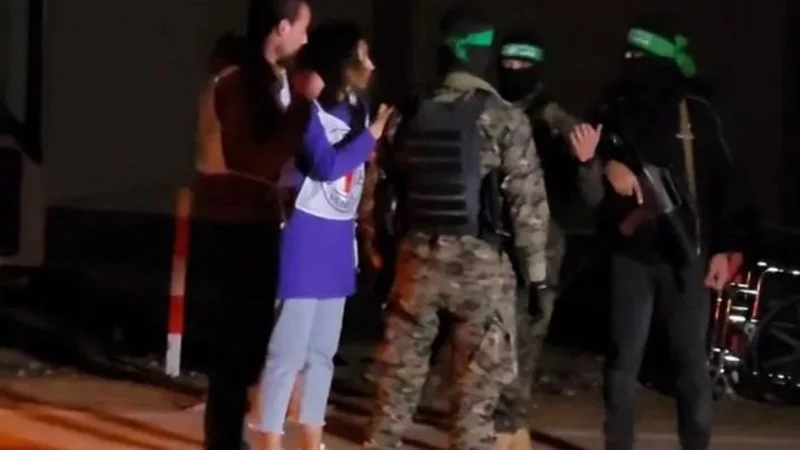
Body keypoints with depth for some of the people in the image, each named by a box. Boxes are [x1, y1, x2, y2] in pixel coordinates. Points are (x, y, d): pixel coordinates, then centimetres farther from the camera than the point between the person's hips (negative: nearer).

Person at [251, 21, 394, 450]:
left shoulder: (357, 110, 9)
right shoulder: (308, 108, -11)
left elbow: (361, 177, 12)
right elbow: (325, 165, -21)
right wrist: (370, 137, -11)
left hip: (338, 241, 7)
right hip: (305, 238, -7)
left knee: (323, 350, 13)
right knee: (289, 350, -7)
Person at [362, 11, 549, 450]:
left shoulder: (413, 115, 6)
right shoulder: (503, 118, -6)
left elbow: (385, 186, 11)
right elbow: (527, 199, -7)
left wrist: (378, 251, 21)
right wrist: (536, 269, -1)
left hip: (417, 256, 4)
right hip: (479, 261, -4)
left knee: (399, 372, 11)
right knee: (477, 382, 2)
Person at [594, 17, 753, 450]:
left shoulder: (696, 113, 1)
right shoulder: (614, 113, 6)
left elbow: (723, 183, 2)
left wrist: (724, 248, -3)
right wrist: (605, 166, -10)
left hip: (685, 254, -1)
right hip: (631, 254, 1)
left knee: (691, 358, 3)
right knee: (624, 356, 3)